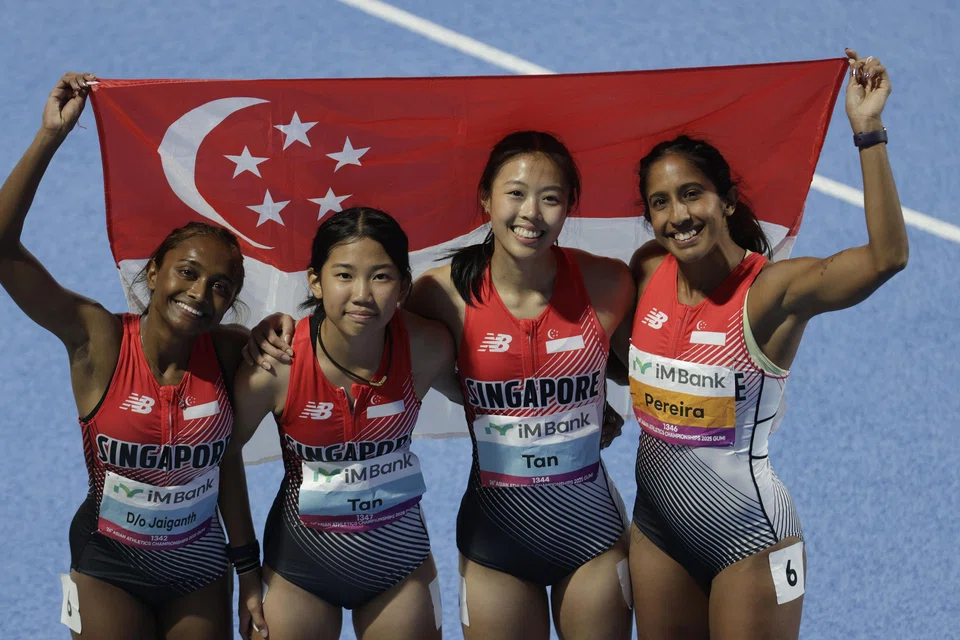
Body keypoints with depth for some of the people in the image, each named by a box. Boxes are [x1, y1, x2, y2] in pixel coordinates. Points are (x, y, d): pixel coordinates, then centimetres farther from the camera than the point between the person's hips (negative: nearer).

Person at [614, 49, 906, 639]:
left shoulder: (773, 290, -19)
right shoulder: (647, 271, -1)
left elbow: (887, 256, -36)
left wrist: (868, 133, -40)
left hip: (750, 543, -6)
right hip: (658, 528, 6)